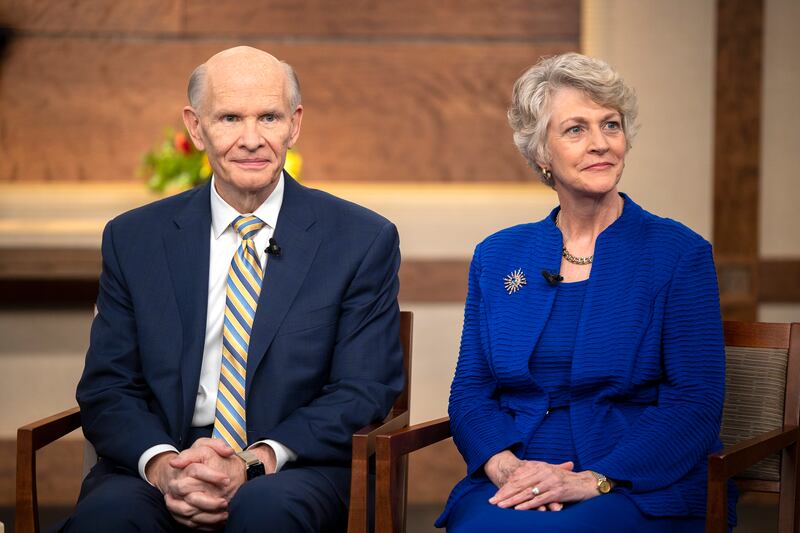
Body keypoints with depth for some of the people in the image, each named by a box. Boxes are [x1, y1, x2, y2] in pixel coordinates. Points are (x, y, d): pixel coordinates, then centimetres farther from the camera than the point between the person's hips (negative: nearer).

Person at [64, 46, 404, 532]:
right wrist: (162, 465, -16)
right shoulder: (133, 240, 9)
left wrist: (255, 463, -18)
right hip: (156, 469, 2)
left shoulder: (365, 240, 4)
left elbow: (362, 394, -2)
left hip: (295, 472, -2)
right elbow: (108, 389, 6)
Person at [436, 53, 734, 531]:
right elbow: (470, 392, 11)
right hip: (511, 486, 3)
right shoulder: (497, 257, 14)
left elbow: (695, 406, -5)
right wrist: (506, 465, -11)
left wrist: (593, 481, -17)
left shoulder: (678, 254, 2)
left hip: (637, 490, -3)